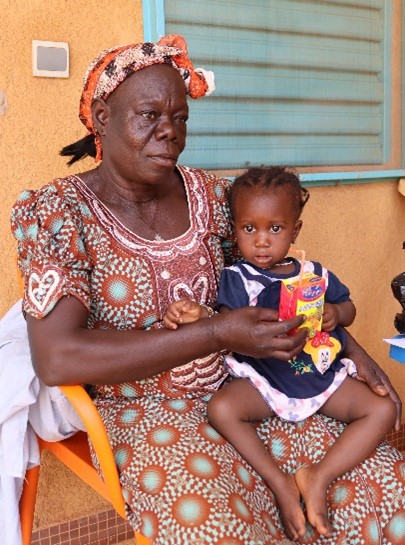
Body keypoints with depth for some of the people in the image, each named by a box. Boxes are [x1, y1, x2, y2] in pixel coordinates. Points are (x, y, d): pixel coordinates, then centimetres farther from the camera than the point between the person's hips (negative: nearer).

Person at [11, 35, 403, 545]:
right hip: (139, 410, -4)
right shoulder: (56, 212, -10)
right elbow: (57, 359, -22)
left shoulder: (210, 194, 4)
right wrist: (218, 335, -23)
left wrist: (347, 345, 3)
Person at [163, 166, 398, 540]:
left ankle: (320, 475, -13)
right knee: (221, 408, -30)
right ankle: (280, 482, -18)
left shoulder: (315, 274, 5)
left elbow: (349, 308, 15)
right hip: (263, 381, -3)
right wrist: (199, 317, -34)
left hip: (324, 377, 3)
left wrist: (335, 312, -9)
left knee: (383, 410, -11)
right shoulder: (238, 277, -3)